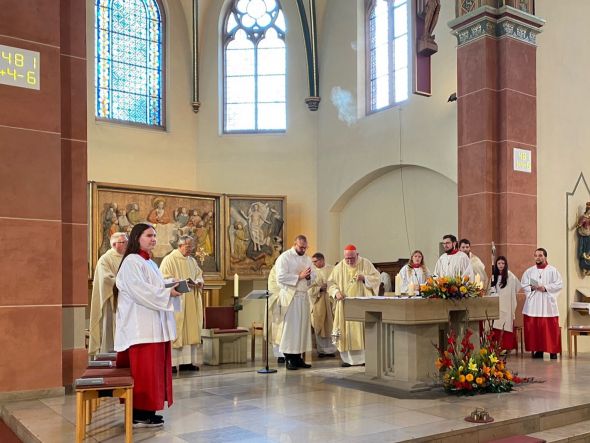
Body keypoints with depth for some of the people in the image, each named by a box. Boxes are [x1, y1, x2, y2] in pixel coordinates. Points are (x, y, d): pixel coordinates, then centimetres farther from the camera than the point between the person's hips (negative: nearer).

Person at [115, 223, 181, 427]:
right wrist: (168, 292, -18)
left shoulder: (150, 263, 19)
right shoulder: (131, 262, -9)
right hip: (141, 326, -10)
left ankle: (147, 410, 17)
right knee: (144, 369, -7)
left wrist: (172, 287, 4)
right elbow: (140, 291, -19)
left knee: (154, 368, 10)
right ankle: (140, 414, -1)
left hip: (155, 324, 10)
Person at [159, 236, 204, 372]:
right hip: (176, 301, -7)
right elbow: (165, 279, -11)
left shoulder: (192, 261, 15)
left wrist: (198, 282, -2)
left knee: (190, 330, 5)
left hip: (191, 302, 7)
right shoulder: (169, 260, -6)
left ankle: (187, 361, 11)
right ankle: (171, 363, -3)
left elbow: (199, 275, 21)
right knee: (175, 331, -6)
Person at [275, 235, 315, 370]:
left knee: (303, 327, 6)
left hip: (303, 297, 7)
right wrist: (299, 276, -16)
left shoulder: (307, 259, 14)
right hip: (290, 297, -6)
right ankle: (289, 359, 1)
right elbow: (281, 277, -16)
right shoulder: (284, 257, -6)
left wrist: (308, 276, -6)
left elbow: (313, 276, 17)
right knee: (290, 327, -6)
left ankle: (298, 357, 13)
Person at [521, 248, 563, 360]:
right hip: (533, 304, 3)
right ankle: (538, 350, 7)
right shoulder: (529, 271, 11)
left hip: (548, 304, -3)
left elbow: (559, 284, -2)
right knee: (534, 328, -1)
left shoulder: (552, 270, 3)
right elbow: (523, 284, 11)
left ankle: (553, 351, 3)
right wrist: (532, 288, -7)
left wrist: (546, 288, -13)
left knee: (550, 328, -4)